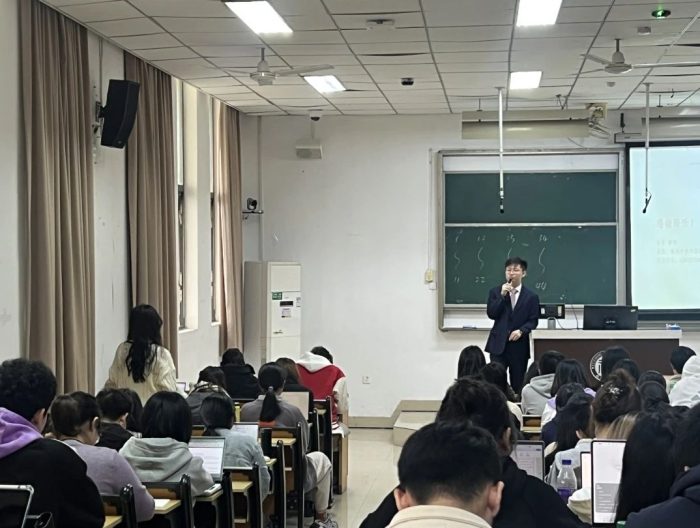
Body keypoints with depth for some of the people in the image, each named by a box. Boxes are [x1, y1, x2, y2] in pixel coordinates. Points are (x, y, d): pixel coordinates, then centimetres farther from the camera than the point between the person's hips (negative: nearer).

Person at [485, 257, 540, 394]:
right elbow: (491, 314, -4)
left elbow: (533, 321, 2)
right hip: (499, 343, 0)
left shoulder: (531, 296, 4)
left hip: (519, 346, 0)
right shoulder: (495, 292, 7)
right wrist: (502, 295, -12)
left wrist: (521, 331, -15)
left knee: (517, 383, 5)